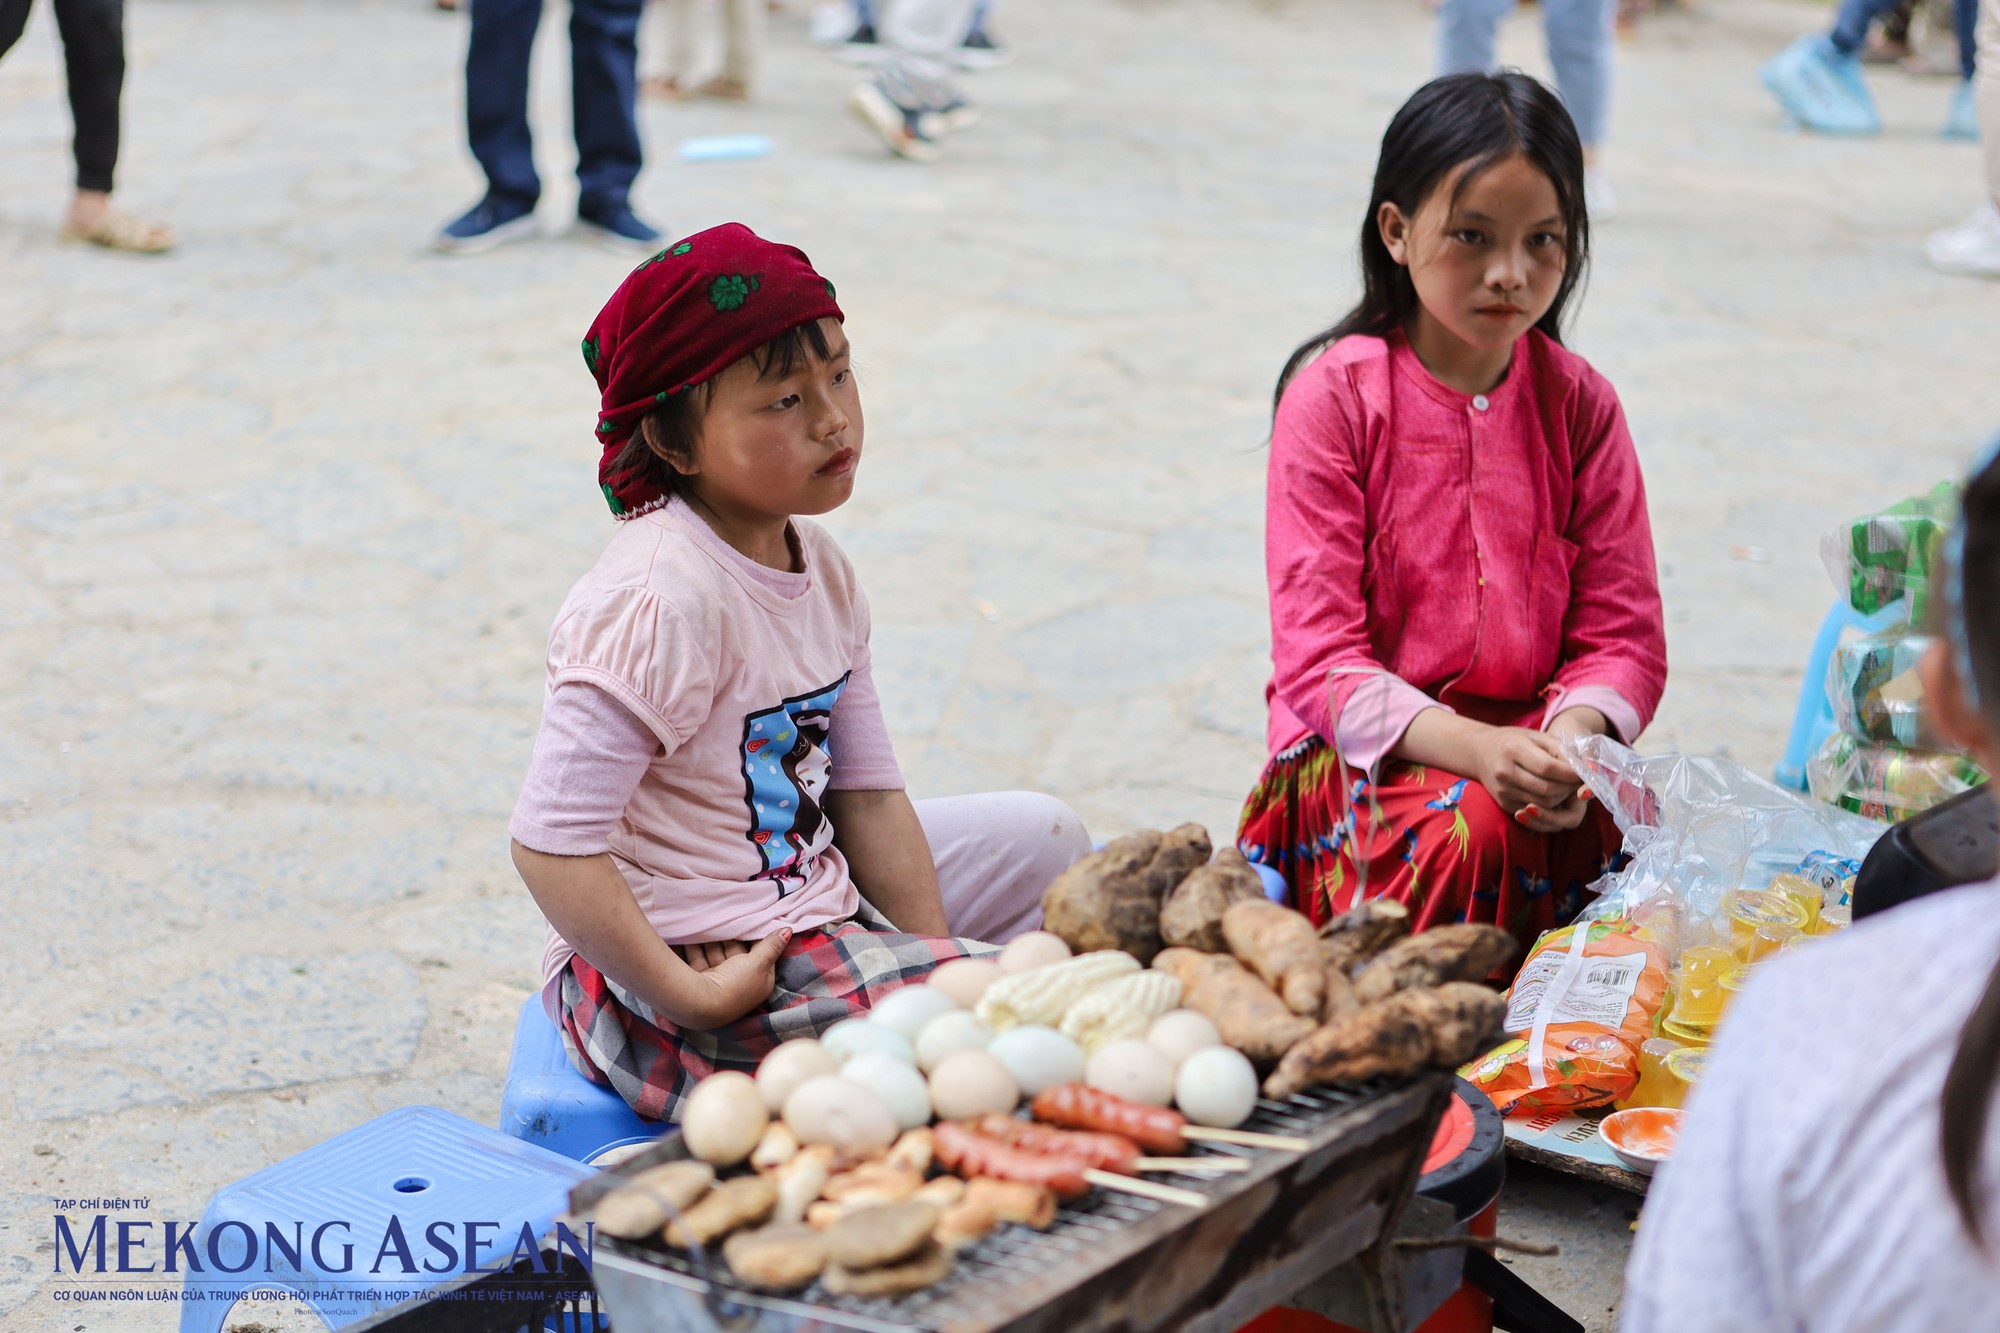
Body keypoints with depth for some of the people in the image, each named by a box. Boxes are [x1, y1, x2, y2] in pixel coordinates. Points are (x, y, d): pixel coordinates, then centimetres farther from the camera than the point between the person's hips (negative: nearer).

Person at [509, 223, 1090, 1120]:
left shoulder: (818, 567, 4)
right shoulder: (662, 602, -25)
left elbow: (867, 794, 8)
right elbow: (552, 846, -27)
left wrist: (933, 958, 0)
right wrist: (686, 1002, -26)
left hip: (814, 899, 10)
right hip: (689, 964, -10)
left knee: (1040, 837, 20)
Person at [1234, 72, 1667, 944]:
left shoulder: (1579, 405, 4)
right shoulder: (1333, 398, -7)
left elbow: (1622, 631, 3)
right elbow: (1316, 655, -12)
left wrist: (1576, 731, -21)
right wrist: (1469, 746, -27)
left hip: (1531, 735, 3)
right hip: (1369, 742, -3)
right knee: (1468, 829, -35)